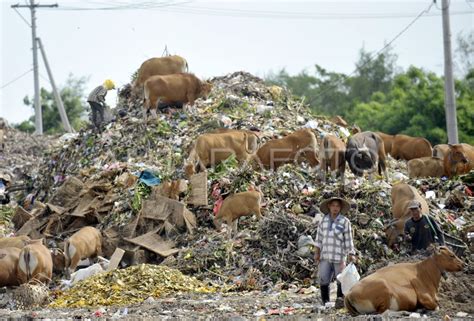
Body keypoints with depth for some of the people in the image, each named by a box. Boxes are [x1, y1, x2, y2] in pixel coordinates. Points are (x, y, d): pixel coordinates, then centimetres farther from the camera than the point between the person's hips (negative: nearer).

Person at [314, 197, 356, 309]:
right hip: (325, 256, 3)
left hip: (339, 257, -3)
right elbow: (319, 238, 11)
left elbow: (348, 240, -3)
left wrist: (351, 255, -7)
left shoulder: (345, 222, -4)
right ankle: (325, 302, 7)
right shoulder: (324, 220, 8)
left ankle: (340, 299, 21)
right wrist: (316, 253, 5)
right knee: (323, 279, -3)